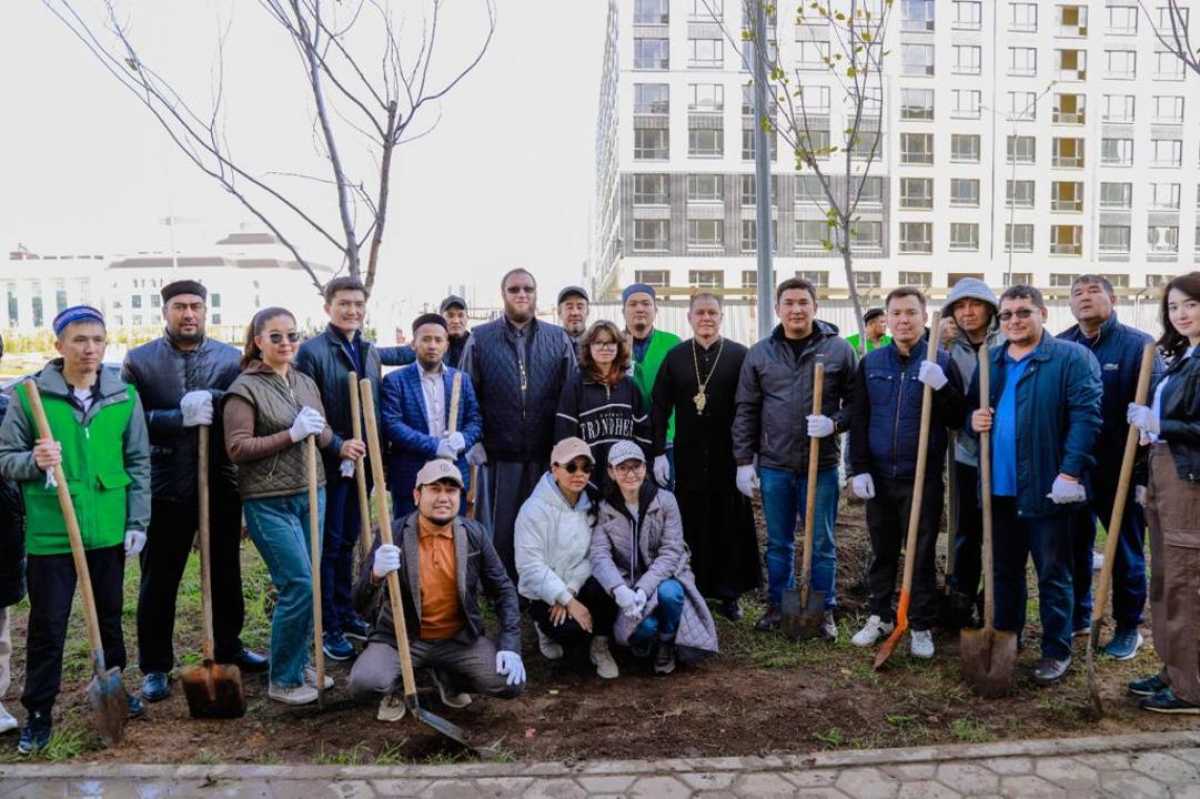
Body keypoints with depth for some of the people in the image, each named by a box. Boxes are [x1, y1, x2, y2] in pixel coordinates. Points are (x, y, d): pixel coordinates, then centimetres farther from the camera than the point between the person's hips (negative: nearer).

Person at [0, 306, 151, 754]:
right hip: (50, 534, -2)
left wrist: (138, 522, 2)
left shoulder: (124, 395, 0)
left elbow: (138, 462, 5)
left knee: (110, 618, 18)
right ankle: (38, 713, 22)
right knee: (47, 627, 7)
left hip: (108, 531, 3)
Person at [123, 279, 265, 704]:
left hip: (221, 484, 2)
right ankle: (155, 666, 23)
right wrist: (181, 418, -20)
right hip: (166, 487, -2)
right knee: (159, 581, 9)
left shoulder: (231, 358, 3)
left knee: (227, 573, 16)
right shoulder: (139, 360, -1)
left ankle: (228, 647, 34)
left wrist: (211, 399, -22)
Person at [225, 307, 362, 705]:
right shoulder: (245, 389, -8)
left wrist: (341, 447, -2)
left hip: (311, 495, 7)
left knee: (308, 585, 11)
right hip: (270, 502, -6)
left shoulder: (306, 383, 10)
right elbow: (236, 448, -14)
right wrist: (291, 434, -20)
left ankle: (300, 664, 28)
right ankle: (283, 680, 10)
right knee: (299, 586, -7)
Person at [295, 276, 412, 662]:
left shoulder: (371, 352, 11)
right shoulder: (312, 351, -10)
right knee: (328, 545, 2)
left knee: (348, 541, 16)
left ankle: (344, 614, 28)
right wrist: (338, 447, -19)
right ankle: (327, 628, 11)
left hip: (361, 461, 6)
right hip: (329, 463, -6)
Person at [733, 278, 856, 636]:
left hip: (821, 465, -1)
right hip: (774, 464, 2)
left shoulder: (839, 349, -1)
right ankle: (777, 604, 28)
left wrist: (834, 422, -17)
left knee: (822, 543, 9)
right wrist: (744, 461, 2)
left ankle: (825, 610, 23)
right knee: (778, 542, 13)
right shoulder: (759, 353, 3)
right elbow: (746, 411, 5)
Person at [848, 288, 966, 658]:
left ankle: (922, 626, 17)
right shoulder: (870, 362, 5)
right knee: (882, 552, 13)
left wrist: (941, 387, -21)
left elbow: (958, 419, -4)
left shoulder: (942, 362, -1)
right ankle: (880, 616, 27)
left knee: (922, 554, 5)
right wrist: (859, 469, -2)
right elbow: (858, 420, 5)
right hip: (878, 476, 3)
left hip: (923, 478, -2)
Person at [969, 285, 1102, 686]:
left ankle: (1056, 651, 20)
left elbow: (1086, 417, -14)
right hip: (999, 488, 6)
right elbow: (971, 408, 21)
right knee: (1004, 571, 17)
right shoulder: (990, 362, 12)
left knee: (1053, 575, 6)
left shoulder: (1072, 358, -6)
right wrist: (973, 419, -4)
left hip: (1046, 489, -5)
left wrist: (1070, 472, -22)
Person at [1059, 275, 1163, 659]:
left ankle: (1128, 627, 26)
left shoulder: (1138, 345, -5)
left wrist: (1146, 466, -18)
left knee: (1126, 551, 10)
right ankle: (1077, 616, 32)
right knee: (1074, 546, 15)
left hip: (1120, 468, -3)